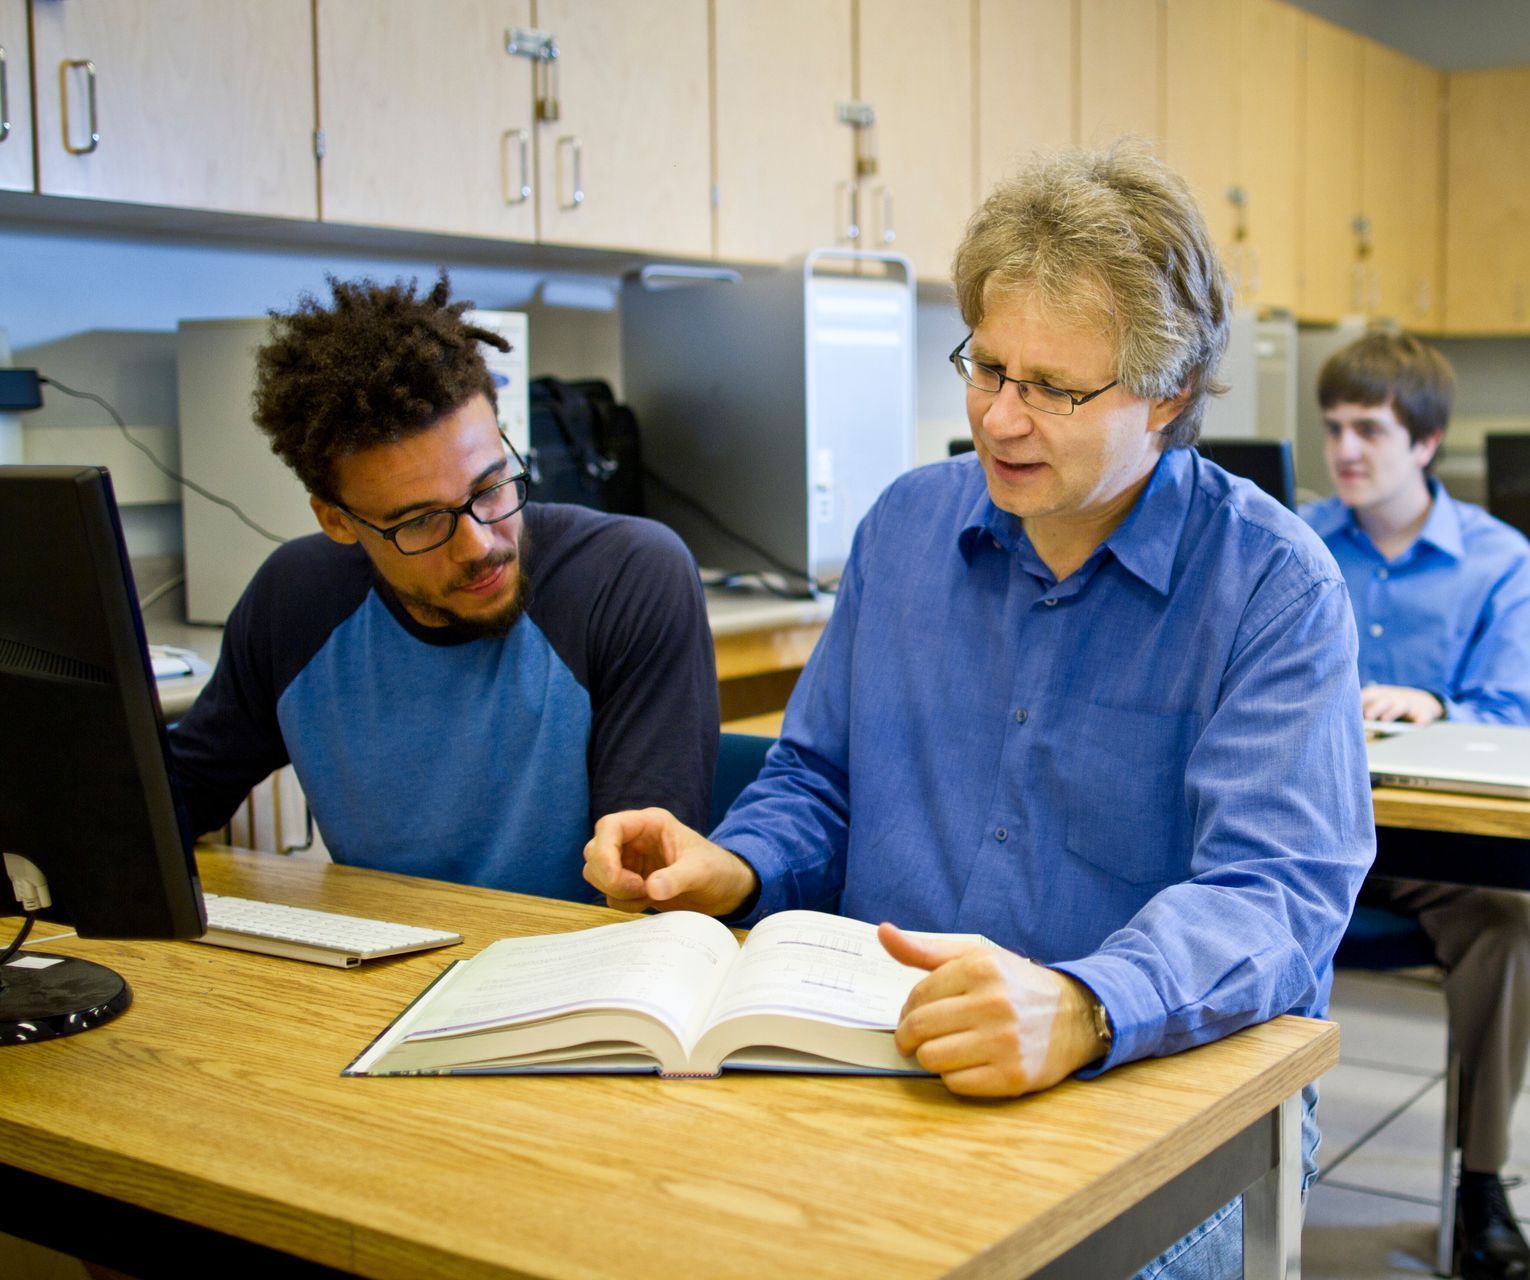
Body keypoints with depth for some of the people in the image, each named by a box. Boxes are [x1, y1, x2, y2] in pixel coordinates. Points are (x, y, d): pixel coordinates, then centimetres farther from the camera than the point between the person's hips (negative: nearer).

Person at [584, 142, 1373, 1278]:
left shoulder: (1276, 585, -7)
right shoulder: (907, 525, 10)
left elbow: (1278, 894, -20)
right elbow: (817, 783, 19)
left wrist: (1081, 1008, -39)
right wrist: (730, 868, -4)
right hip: (884, 1062, 4)